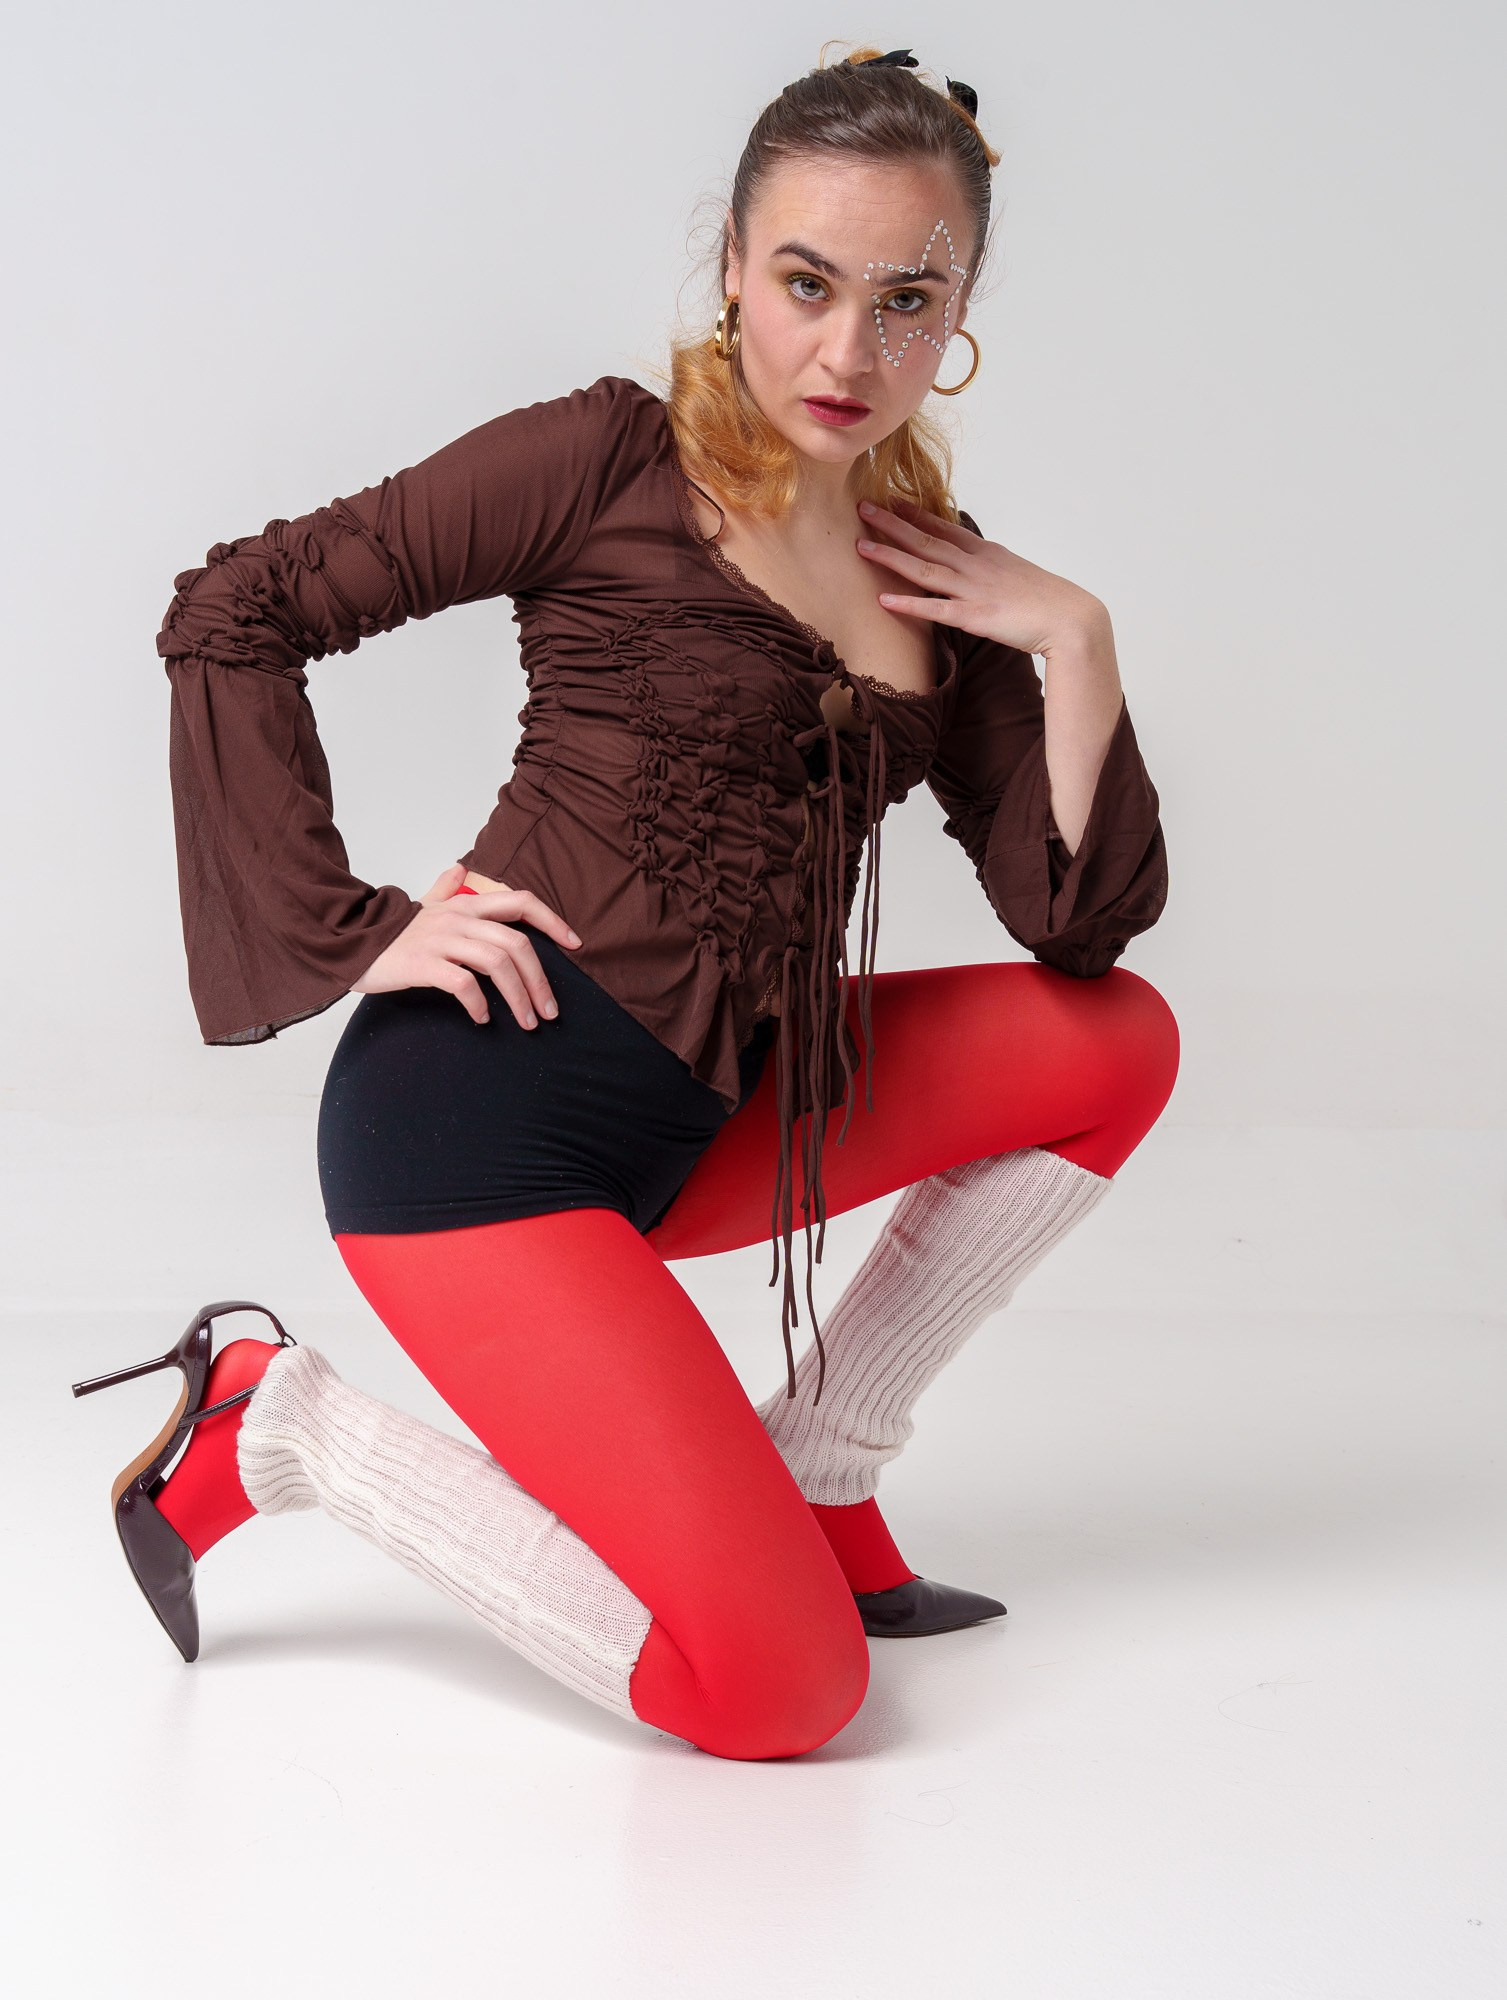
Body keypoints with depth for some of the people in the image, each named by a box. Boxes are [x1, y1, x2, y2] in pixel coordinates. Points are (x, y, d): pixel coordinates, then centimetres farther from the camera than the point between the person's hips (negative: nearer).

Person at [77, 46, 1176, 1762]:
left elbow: (1079, 918, 7)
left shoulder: (935, 572, 12)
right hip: (481, 1122, -7)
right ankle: (277, 1426, 2)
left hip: (695, 1132, 7)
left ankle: (815, 1481, 11)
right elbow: (232, 614, -7)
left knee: (1118, 1044, 8)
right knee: (784, 1692, -16)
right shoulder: (615, 459, -7)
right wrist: (355, 937, -11)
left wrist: (1074, 642, -4)